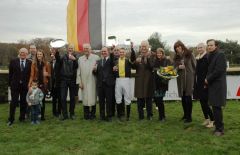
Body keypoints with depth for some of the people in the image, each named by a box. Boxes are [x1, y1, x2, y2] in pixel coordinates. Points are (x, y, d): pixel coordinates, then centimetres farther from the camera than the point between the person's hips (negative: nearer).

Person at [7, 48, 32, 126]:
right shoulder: (13, 61, 3)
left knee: (24, 102, 8)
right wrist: (10, 84, 2)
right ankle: (11, 119, 11)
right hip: (15, 85, 0)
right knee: (13, 102, 1)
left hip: (25, 86, 1)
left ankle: (22, 117, 21)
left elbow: (31, 75, 3)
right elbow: (10, 74, 5)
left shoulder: (30, 63, 3)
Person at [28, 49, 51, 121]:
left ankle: (42, 116, 14)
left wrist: (47, 74, -14)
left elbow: (49, 75, 9)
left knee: (42, 99, 3)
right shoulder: (34, 63, 4)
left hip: (44, 84, 0)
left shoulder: (46, 64, 4)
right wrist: (29, 84, -10)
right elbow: (32, 75, 1)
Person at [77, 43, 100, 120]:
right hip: (84, 82, 2)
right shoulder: (80, 59, 8)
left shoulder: (96, 58, -1)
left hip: (93, 82, -2)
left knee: (93, 97, 2)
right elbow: (78, 71, 7)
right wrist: (79, 82, 2)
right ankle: (86, 114, 16)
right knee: (85, 98, 5)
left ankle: (93, 114, 16)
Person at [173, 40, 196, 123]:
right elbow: (175, 68, 12)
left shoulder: (189, 54, -1)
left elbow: (194, 65, 0)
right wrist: (179, 67, -10)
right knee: (183, 98, 9)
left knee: (188, 97, -4)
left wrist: (195, 75, -5)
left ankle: (189, 117, 5)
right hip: (180, 79, 4)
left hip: (189, 78, -4)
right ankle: (185, 115, 23)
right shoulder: (176, 57, 10)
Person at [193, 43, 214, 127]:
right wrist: (195, 83, 13)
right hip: (199, 83, 8)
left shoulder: (207, 57, -12)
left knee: (205, 102, -5)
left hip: (204, 83, -8)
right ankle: (206, 119, 23)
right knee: (202, 101, 12)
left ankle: (212, 120, 7)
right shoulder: (198, 58, 13)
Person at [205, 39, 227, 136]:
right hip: (212, 85, 8)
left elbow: (219, 70, -18)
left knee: (217, 107, -6)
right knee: (215, 106, 11)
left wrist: (208, 79, -10)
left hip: (218, 85, -8)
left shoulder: (220, 55, -10)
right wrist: (207, 80, 7)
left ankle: (220, 129, 5)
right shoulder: (211, 56, 15)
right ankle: (218, 126, 22)